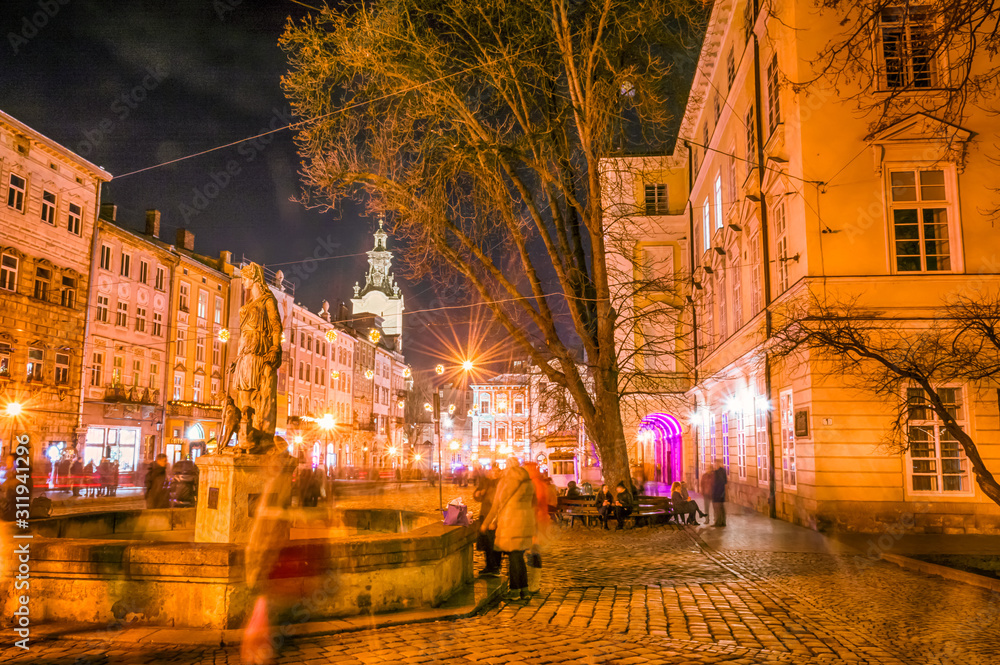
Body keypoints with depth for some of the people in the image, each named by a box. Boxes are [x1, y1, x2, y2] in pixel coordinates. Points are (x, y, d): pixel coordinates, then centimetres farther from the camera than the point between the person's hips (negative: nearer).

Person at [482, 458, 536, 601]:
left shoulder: (506, 483, -9)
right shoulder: (528, 483, 10)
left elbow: (497, 505, -6)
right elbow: (532, 504, 15)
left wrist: (486, 523, 4)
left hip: (511, 523, -6)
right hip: (526, 522, 6)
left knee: (514, 557, 2)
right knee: (519, 557, 14)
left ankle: (514, 589, 8)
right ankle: (524, 589, 16)